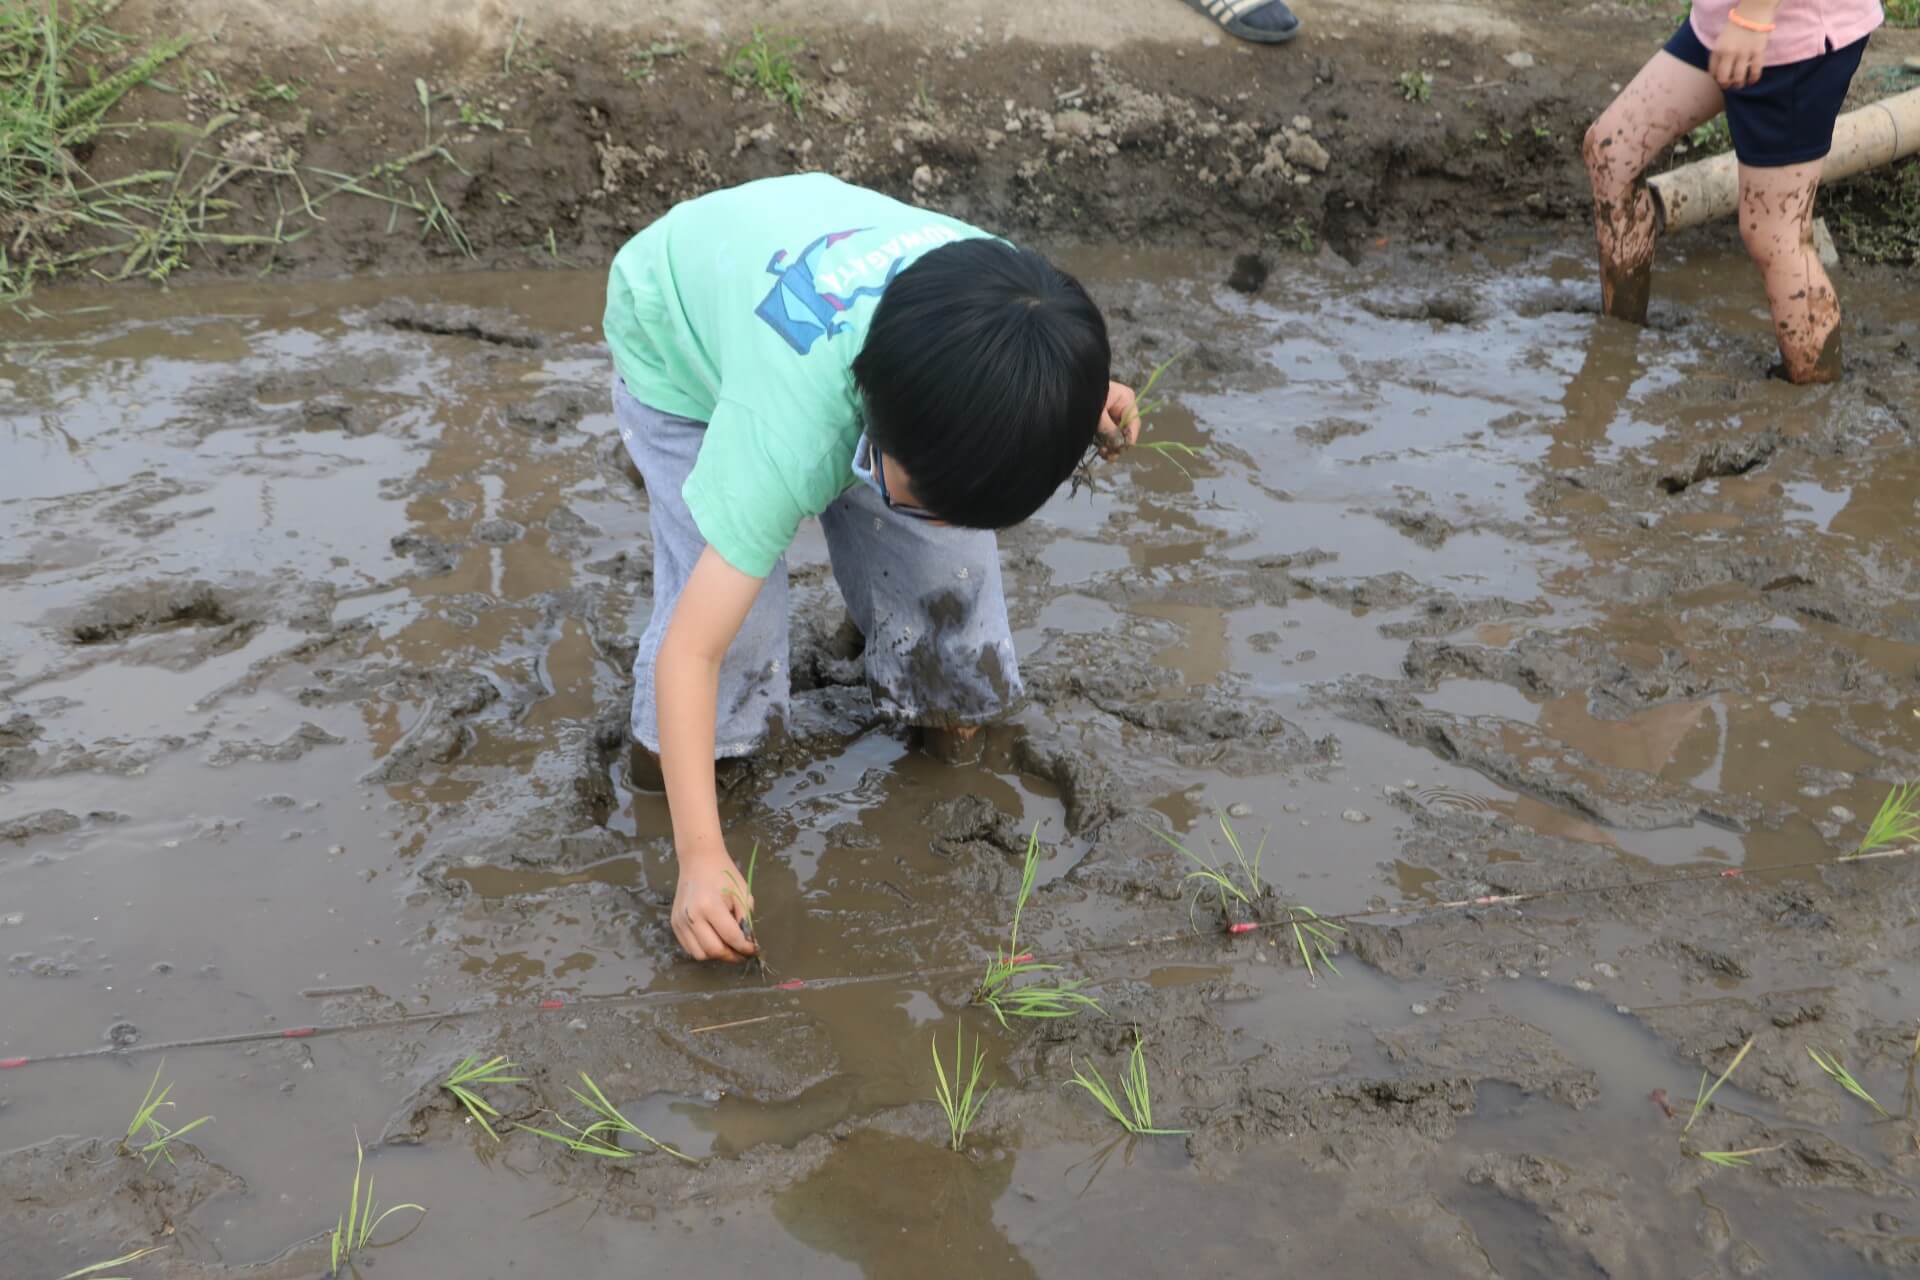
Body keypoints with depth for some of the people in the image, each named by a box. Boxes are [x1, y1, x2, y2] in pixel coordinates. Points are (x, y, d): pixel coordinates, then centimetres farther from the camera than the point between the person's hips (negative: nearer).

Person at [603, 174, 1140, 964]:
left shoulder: (1010, 304, -33)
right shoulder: (791, 435, -47)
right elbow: (690, 651, -41)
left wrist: (1082, 400, -19)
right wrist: (700, 859, -44)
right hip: (679, 337, -4)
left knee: (946, 559, -10)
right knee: (736, 612, -18)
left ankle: (932, 681, 20)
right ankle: (683, 739, 12)